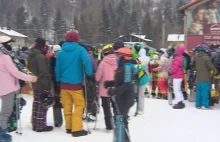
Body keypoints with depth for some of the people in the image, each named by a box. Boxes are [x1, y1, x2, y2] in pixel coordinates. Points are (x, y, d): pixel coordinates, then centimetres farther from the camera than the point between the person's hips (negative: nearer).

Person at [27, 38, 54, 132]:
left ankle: (35, 124, 22)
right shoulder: (41, 57, -19)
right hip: (42, 85, -10)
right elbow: (44, 73, -23)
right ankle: (40, 126, 1)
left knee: (36, 104, 15)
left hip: (35, 84, 10)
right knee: (42, 105, -3)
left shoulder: (30, 56, 12)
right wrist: (47, 86, -22)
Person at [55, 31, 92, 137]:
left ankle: (69, 127, 20)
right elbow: (87, 61, -24)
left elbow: (57, 68, 6)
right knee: (79, 105, 2)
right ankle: (77, 129, -2)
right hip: (76, 83, -4)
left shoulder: (61, 52, 3)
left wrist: (58, 80, 16)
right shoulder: (80, 49, -9)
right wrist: (89, 73, -12)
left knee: (67, 106, 13)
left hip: (64, 83, 5)